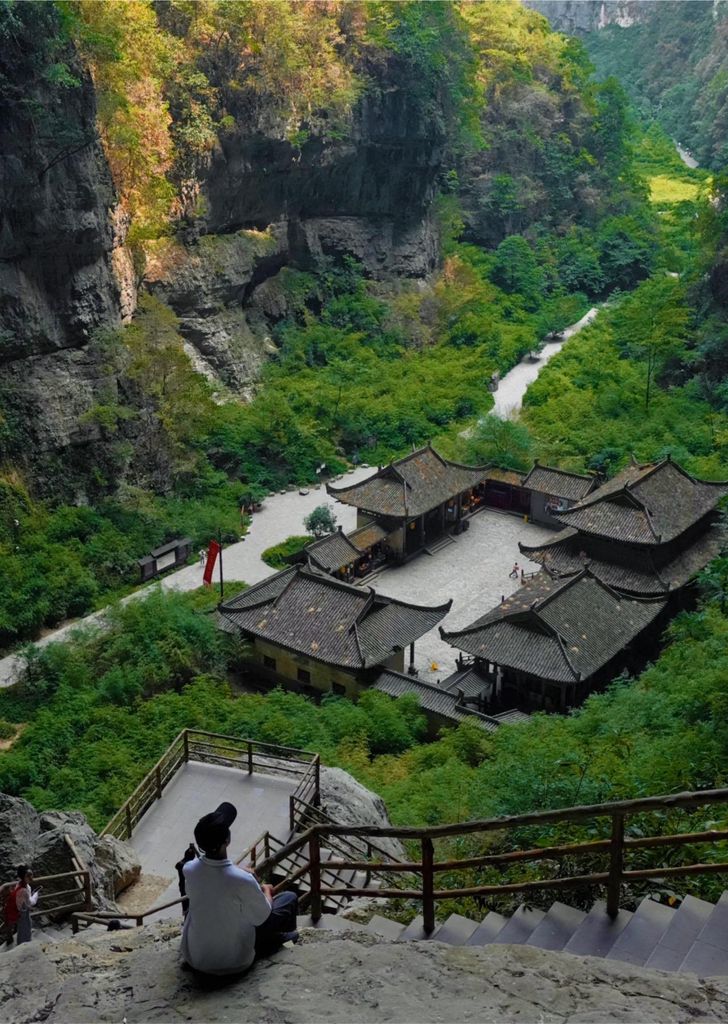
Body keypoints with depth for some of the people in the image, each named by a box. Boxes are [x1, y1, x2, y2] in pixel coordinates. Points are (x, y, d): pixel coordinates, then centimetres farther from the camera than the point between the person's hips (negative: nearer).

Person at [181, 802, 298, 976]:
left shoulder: (188, 869, -17)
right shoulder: (242, 880, -31)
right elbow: (261, 917, -12)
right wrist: (266, 891, 9)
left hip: (193, 957, 4)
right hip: (234, 963, -4)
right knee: (289, 898, 10)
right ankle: (279, 938, 39)